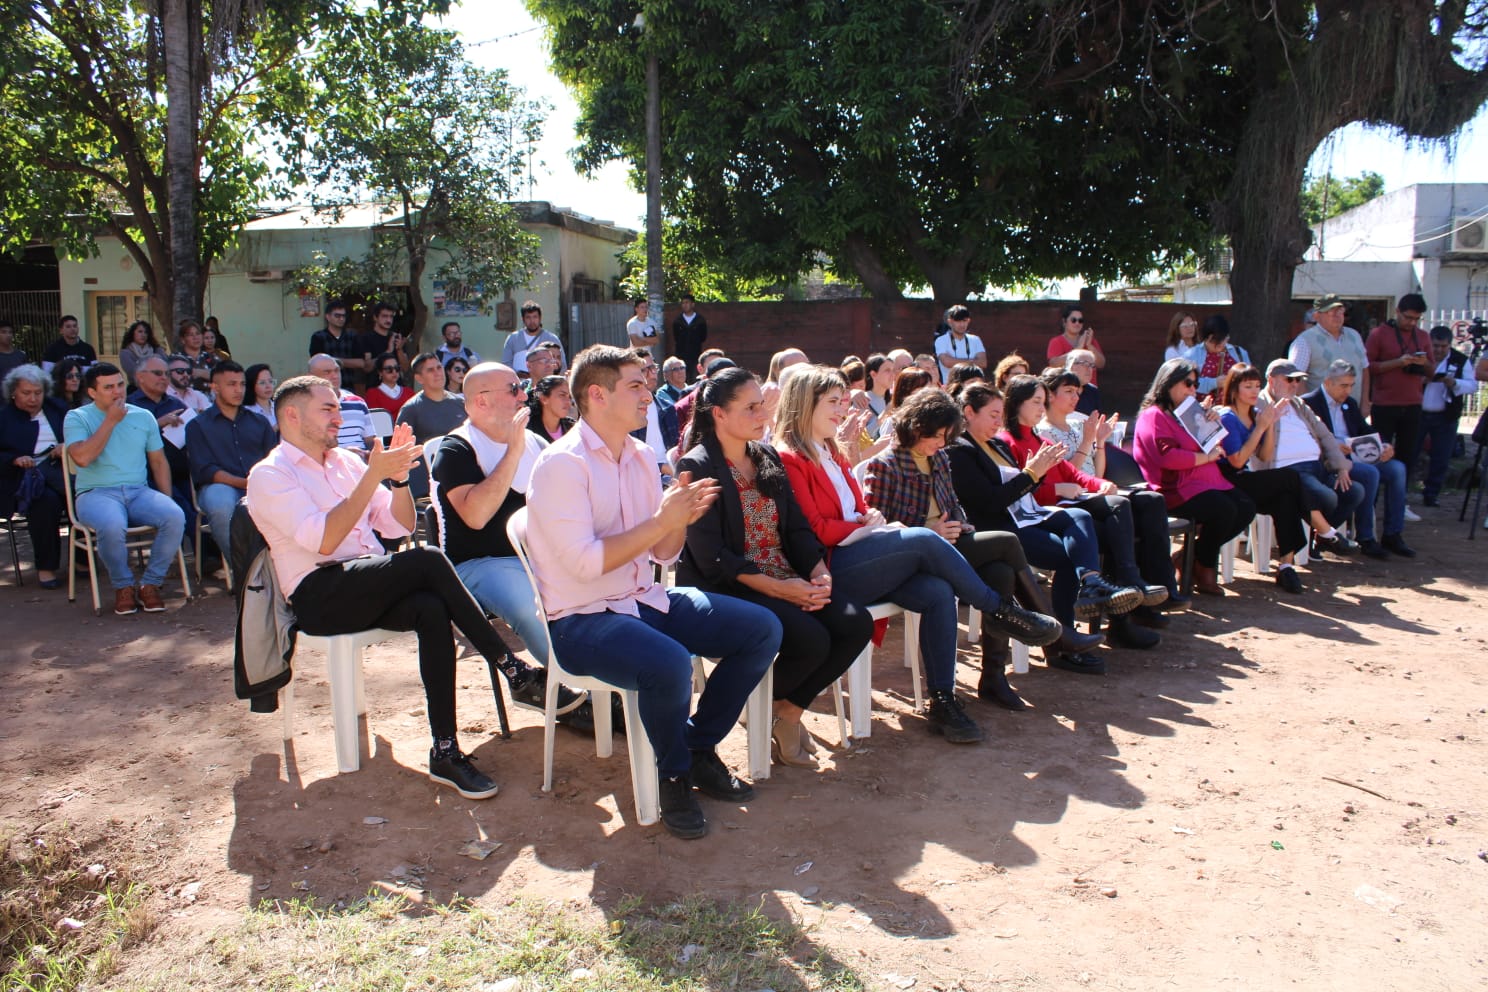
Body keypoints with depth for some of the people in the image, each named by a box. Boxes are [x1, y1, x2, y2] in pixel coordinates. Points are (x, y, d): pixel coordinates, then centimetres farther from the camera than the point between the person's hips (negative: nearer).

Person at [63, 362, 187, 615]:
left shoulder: (143, 416, 15)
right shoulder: (77, 418, 4)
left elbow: (159, 462, 16)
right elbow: (82, 457, -15)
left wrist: (167, 500, 2)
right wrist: (110, 421, -9)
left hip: (139, 492, 3)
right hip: (97, 493, -3)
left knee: (175, 517, -29)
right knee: (113, 525, -38)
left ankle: (150, 584, -12)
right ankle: (123, 586, -11)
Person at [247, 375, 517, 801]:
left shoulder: (346, 460, 20)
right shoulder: (269, 475, 1)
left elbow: (398, 527, 15)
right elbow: (324, 540, -16)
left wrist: (398, 474, -3)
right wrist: (374, 474, -17)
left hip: (370, 589, 6)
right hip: (319, 595, -6)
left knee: (432, 610, -29)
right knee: (429, 560, -28)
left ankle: (445, 751, -28)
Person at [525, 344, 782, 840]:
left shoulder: (641, 457, 9)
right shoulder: (561, 464, -15)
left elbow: (663, 554, 10)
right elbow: (584, 563, -23)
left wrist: (681, 519, -11)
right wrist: (660, 520, -20)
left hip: (647, 600, 8)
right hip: (582, 618, -8)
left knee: (763, 630, -3)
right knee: (669, 664, -36)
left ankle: (698, 747, 11)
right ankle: (673, 774, -4)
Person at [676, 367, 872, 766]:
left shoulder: (768, 458, 14)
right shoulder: (697, 468, -8)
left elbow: (797, 527, 11)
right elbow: (711, 557, -16)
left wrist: (819, 572, -9)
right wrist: (778, 588, -21)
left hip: (788, 579, 7)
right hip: (729, 587, -7)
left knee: (857, 624, -14)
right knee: (811, 640, -27)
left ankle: (789, 710, 3)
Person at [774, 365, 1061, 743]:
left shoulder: (832, 454, 21)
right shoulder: (788, 459, -8)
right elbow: (815, 529, -13)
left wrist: (872, 517, -1)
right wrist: (865, 528, -7)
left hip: (860, 562, 8)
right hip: (829, 571, -8)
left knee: (938, 592, -16)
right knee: (923, 539, -21)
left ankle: (942, 701, -12)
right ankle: (1000, 610, -3)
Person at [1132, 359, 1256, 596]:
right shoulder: (1153, 416, -4)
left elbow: (1212, 446, 32)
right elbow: (1168, 456, -20)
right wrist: (1206, 457, -12)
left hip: (1207, 482, 10)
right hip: (1175, 490, -10)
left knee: (1246, 508, -10)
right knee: (1224, 509, -30)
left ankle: (1192, 555, -1)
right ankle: (1205, 568, -6)